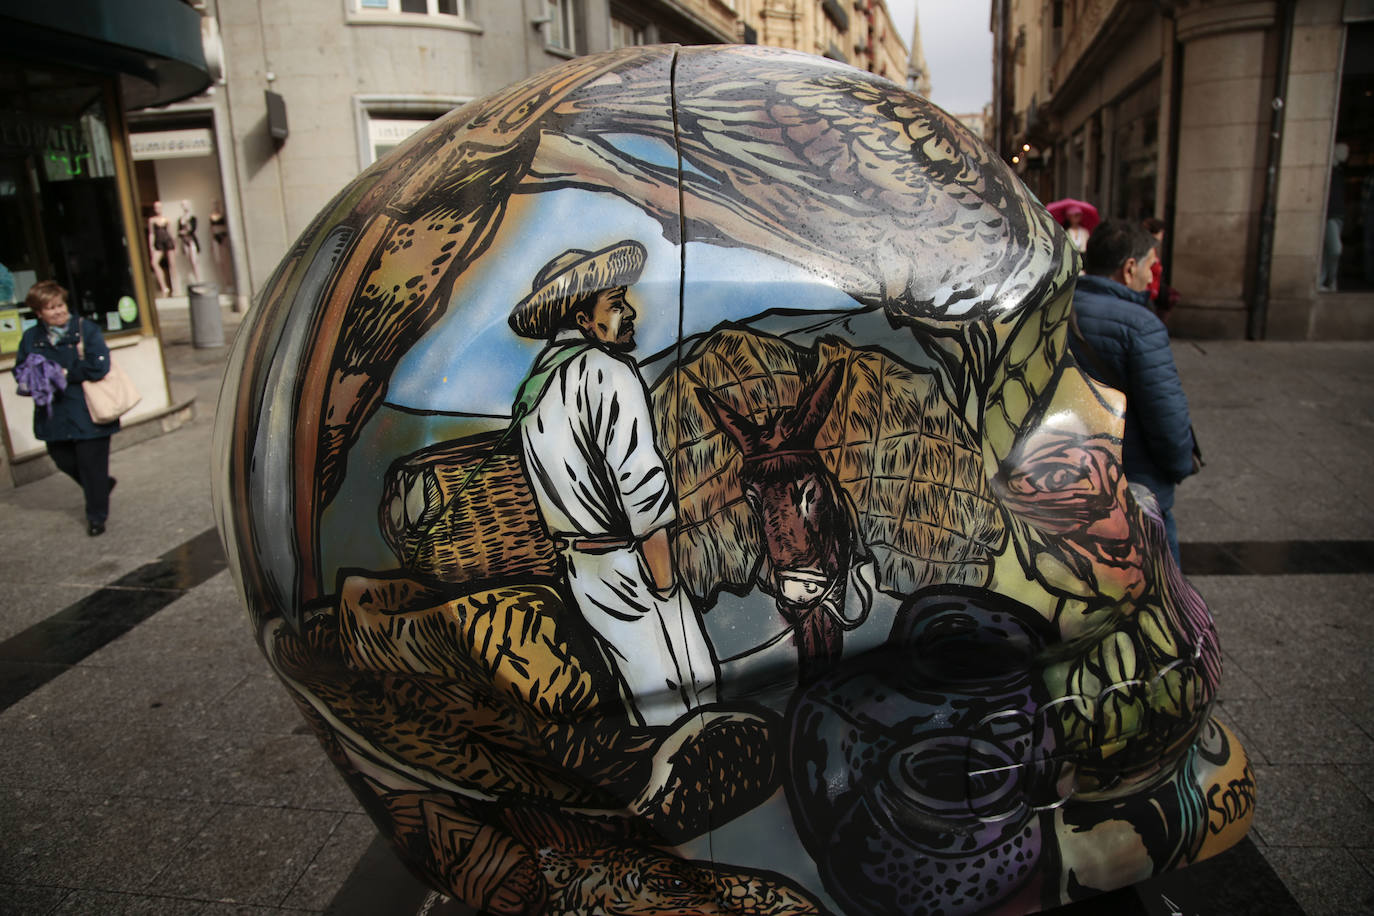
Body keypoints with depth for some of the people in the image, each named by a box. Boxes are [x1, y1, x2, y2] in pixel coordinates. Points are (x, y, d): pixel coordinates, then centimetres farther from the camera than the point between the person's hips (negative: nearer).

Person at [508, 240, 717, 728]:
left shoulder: (534, 382, 10)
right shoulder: (607, 369, -17)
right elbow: (639, 480, -21)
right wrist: (666, 584, -14)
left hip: (578, 572, 9)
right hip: (627, 570, -8)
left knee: (642, 694, 19)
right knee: (686, 698, 3)